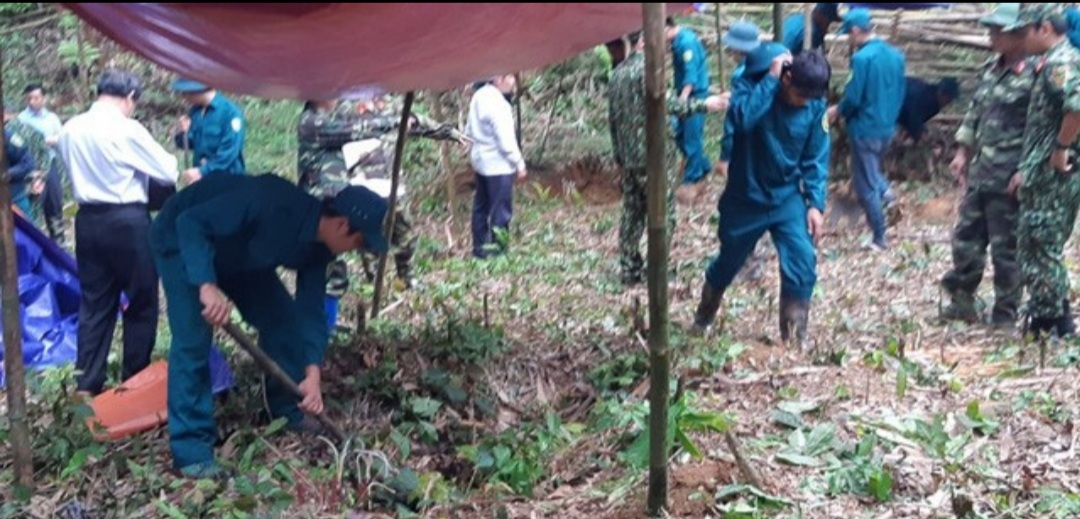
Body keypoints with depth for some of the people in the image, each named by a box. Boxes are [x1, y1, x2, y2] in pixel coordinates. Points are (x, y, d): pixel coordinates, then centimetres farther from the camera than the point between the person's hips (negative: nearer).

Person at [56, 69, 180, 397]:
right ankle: (134, 380, 13)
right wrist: (178, 168, 13)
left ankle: (87, 384, 12)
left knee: (94, 302, 11)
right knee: (141, 302, 7)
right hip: (127, 220, -6)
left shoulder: (70, 129, 6)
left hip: (88, 220, 6)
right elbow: (168, 172, -7)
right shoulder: (127, 129, -14)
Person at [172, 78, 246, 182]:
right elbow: (187, 144, 13)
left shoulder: (230, 111, -16)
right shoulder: (195, 111, 6)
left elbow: (229, 151, -21)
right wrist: (183, 133, -10)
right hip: (200, 179, 6)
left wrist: (202, 171, -23)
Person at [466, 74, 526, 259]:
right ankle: (497, 251, 3)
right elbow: (506, 140, -21)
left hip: (480, 160, 9)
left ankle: (480, 247, 25)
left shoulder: (479, 96, 4)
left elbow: (469, 130, 12)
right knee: (501, 210, -1)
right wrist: (519, 164, -12)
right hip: (498, 165, -9)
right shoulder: (497, 104, -23)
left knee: (481, 207, 17)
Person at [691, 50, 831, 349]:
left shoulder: (815, 108, -9)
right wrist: (771, 79, -34)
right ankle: (704, 317, 44)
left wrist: (815, 203, -12)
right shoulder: (754, 84, -16)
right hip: (745, 198, -1)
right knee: (728, 262, 17)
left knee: (803, 265, -15)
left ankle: (794, 339, 1)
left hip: (788, 199, 1)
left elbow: (816, 160, -3)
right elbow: (742, 117, -38)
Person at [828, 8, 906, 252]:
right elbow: (900, 93, 11)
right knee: (871, 169, 31)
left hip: (866, 129, -8)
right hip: (887, 127, 8)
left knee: (866, 187, 4)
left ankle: (879, 238, 10)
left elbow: (853, 97, -19)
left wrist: (837, 111, 0)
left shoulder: (862, 57, -19)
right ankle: (884, 190, 6)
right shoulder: (896, 55, 5)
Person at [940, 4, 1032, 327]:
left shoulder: (1033, 75, -13)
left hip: (1009, 179, -8)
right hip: (979, 174, 8)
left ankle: (1004, 316, 14)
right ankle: (961, 301, 27)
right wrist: (963, 152, 15)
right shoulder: (991, 70, 11)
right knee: (966, 239, 14)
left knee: (1006, 249, 2)